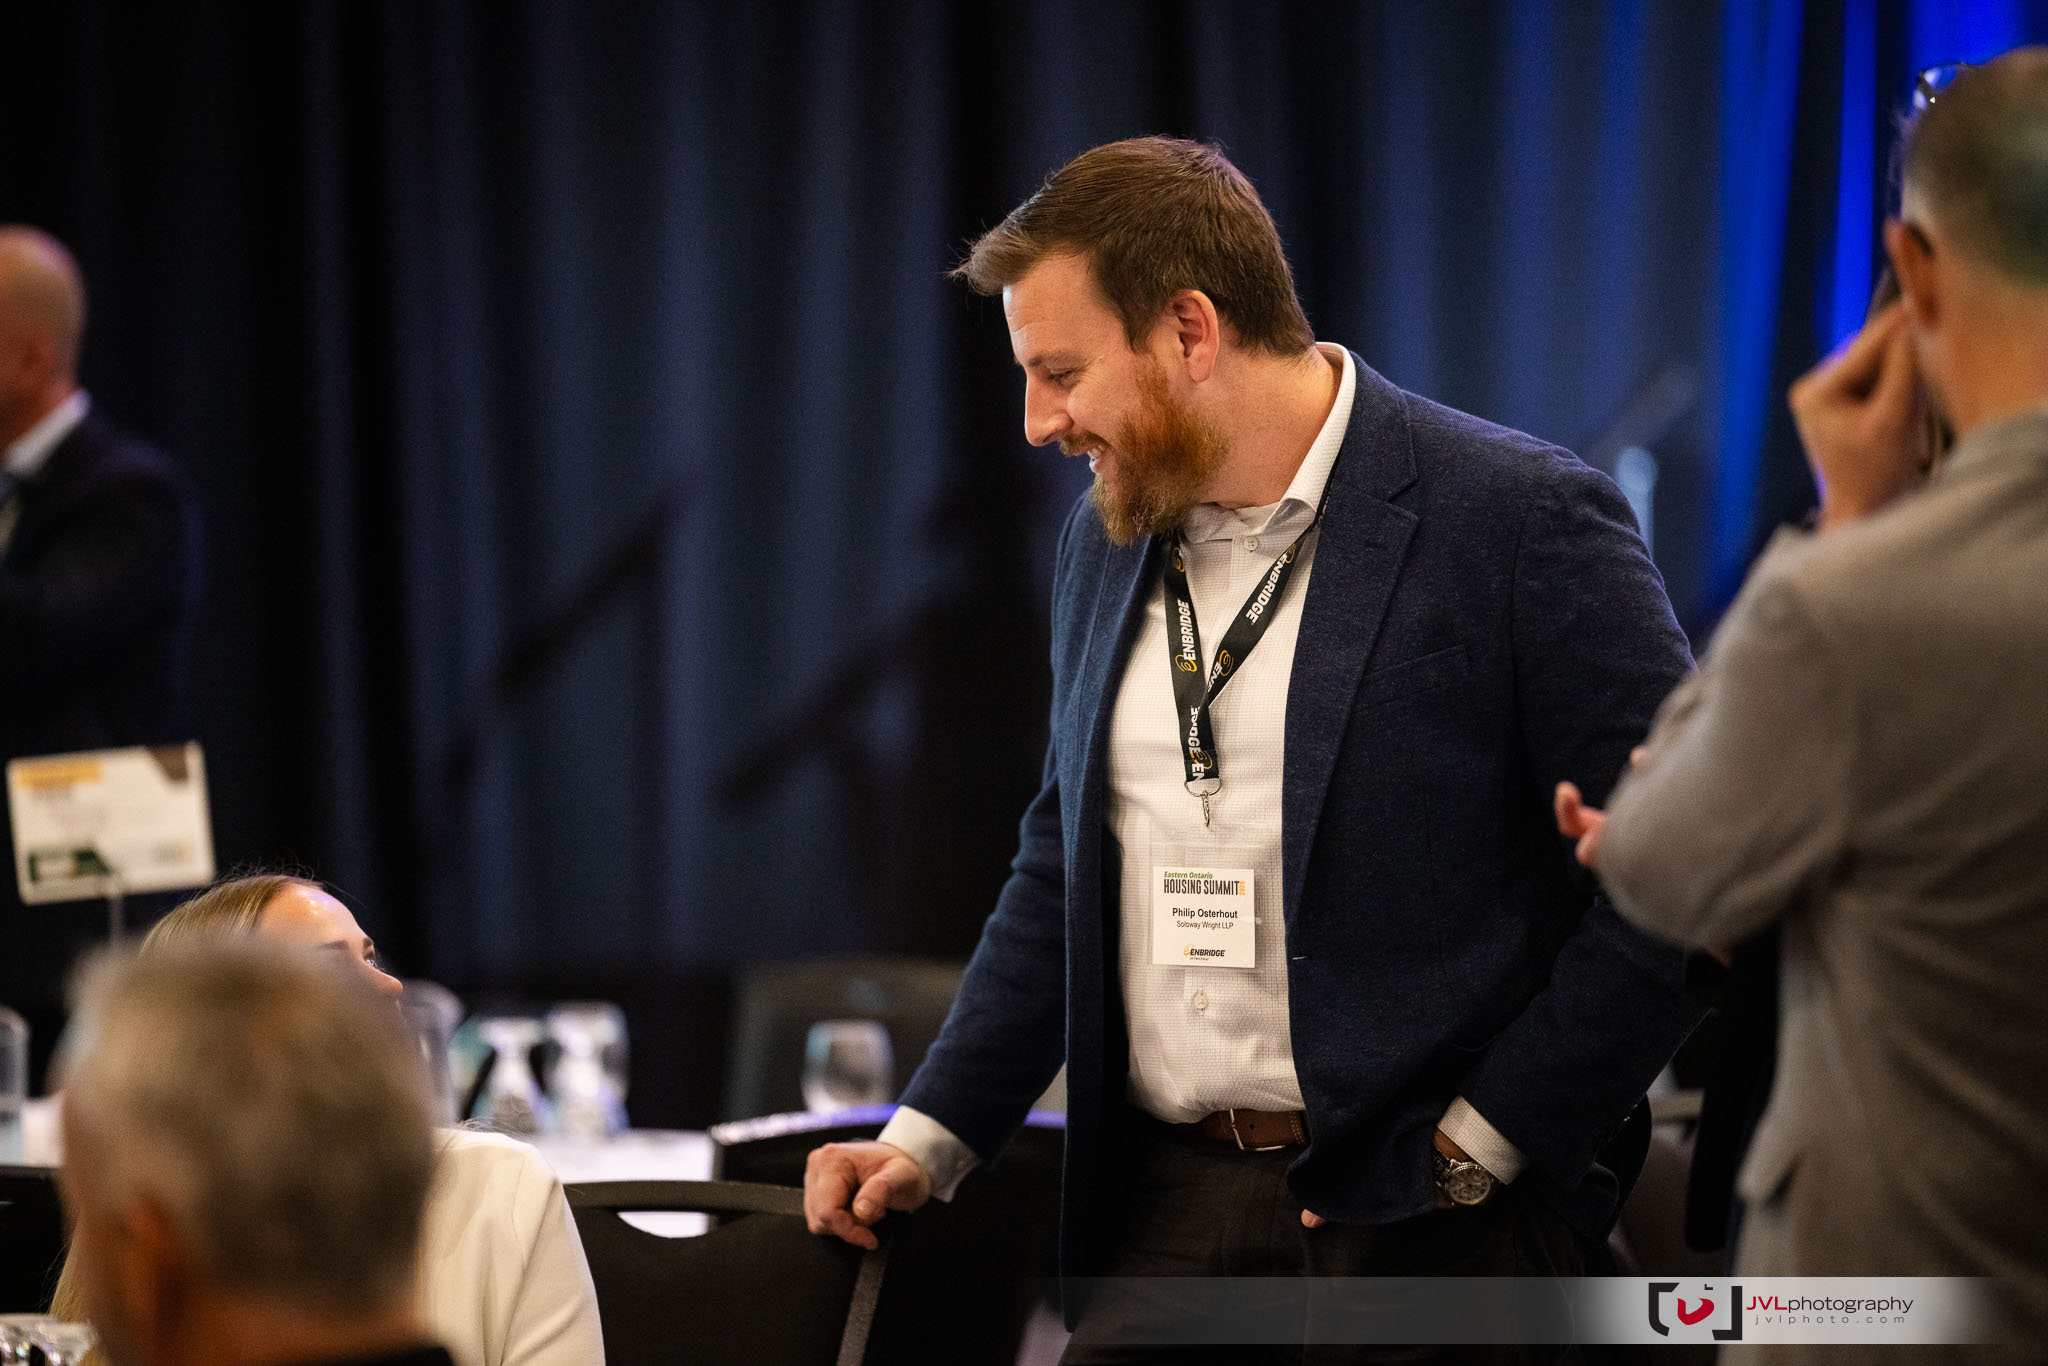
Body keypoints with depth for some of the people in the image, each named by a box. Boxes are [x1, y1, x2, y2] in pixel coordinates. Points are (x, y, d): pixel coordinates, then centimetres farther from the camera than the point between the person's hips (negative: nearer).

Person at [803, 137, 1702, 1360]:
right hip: (1165, 1214, 6)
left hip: (1424, 1225, -6)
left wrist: (1481, 1143, -13)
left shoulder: (1521, 518, -10)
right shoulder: (1110, 541, 13)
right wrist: (931, 1140, 12)